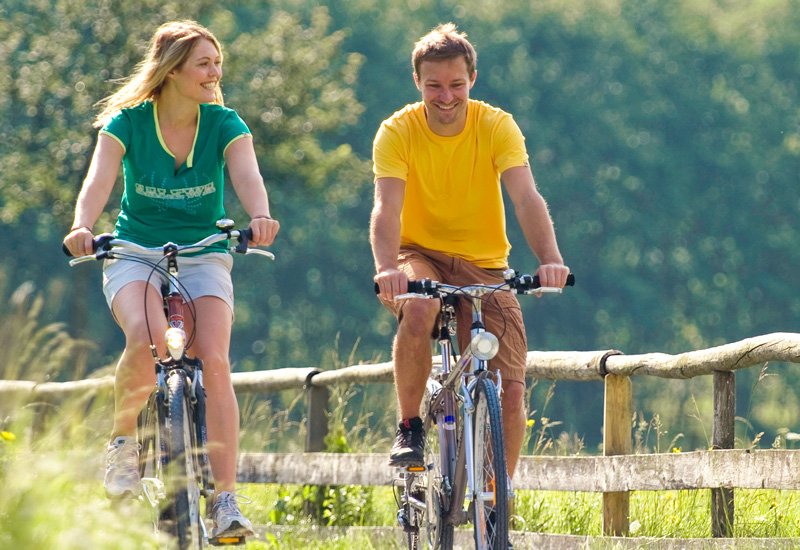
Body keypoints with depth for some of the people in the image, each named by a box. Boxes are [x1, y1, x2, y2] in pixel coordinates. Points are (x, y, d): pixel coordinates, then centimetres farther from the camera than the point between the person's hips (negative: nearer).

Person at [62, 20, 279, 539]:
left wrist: (261, 217, -44)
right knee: (148, 339, -33)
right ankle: (123, 441, -6)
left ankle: (227, 498, -20)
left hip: (204, 257, 1)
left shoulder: (224, 124, -4)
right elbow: (99, 179, -22)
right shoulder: (127, 123, -7)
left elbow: (247, 176, -21)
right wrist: (83, 227, -43)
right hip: (135, 255, -1)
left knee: (214, 361, -22)